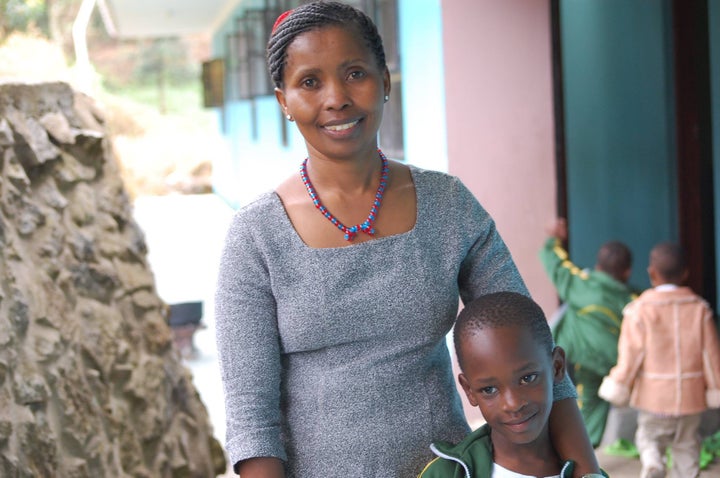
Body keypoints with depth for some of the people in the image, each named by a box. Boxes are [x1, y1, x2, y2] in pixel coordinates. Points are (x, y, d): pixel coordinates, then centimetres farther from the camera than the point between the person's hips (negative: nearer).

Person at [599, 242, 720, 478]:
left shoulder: (641, 310, -10)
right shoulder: (699, 308, -1)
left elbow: (631, 354, -9)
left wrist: (618, 387, 2)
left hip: (654, 394, -2)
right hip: (691, 396, 2)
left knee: (649, 436, 12)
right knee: (687, 445, 15)